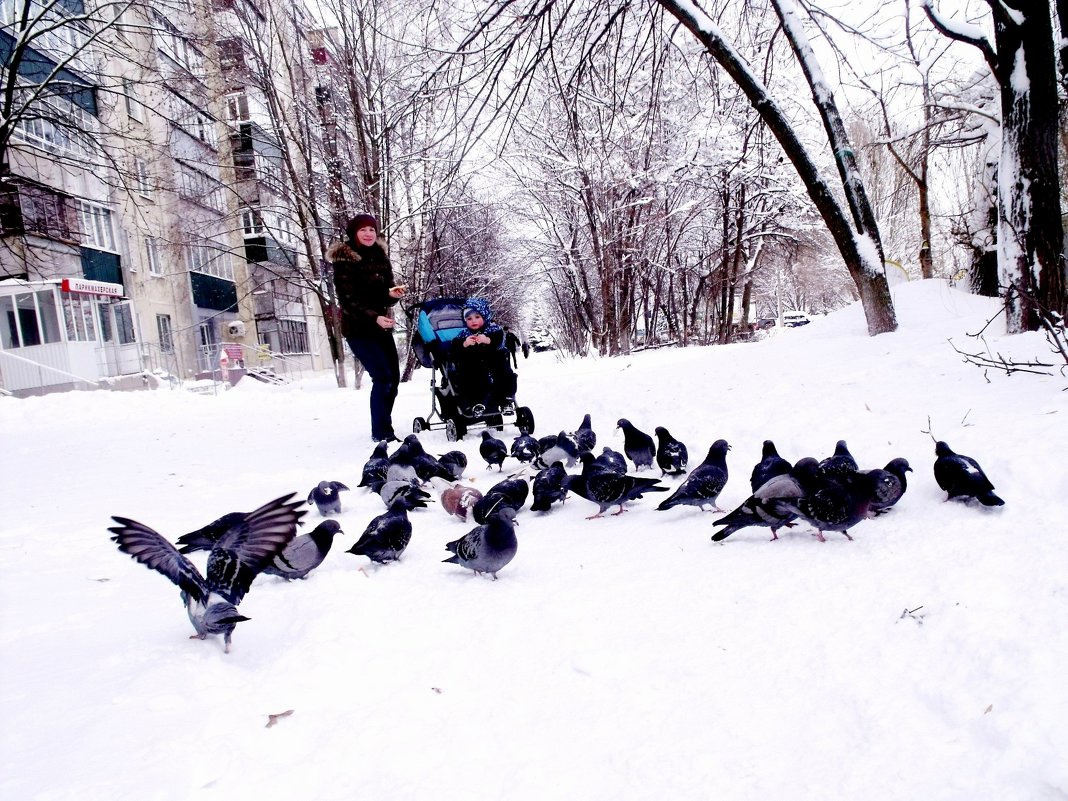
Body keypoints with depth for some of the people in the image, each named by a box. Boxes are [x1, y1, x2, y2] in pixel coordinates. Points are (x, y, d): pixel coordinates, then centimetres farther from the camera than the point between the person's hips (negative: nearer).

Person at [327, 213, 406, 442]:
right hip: (358, 329, -7)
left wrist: (393, 293, -13)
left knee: (394, 377, 6)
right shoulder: (344, 261, -10)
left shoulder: (380, 257, 8)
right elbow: (348, 301, -17)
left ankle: (383, 427, 20)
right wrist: (374, 318, -29)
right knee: (383, 376, -15)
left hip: (381, 327, 7)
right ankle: (380, 432, -7)